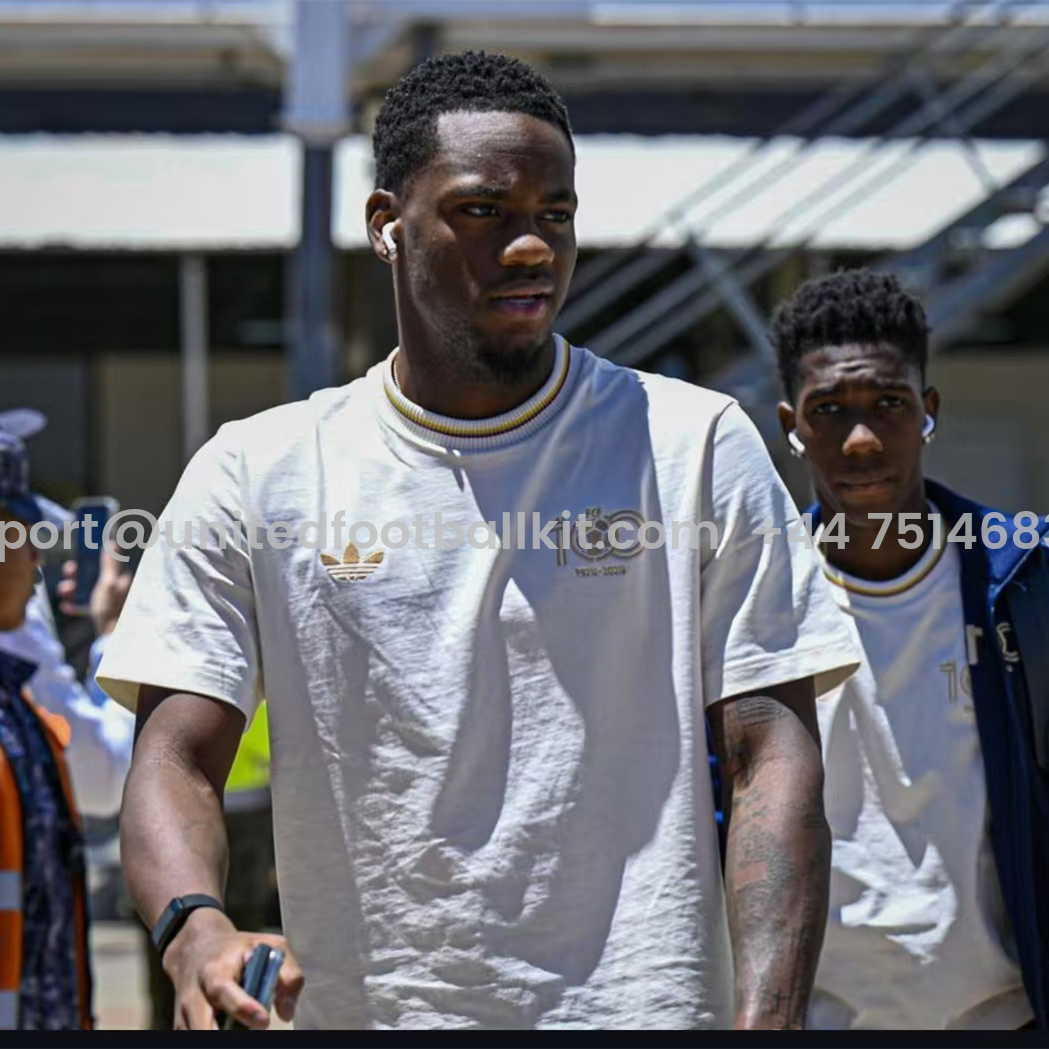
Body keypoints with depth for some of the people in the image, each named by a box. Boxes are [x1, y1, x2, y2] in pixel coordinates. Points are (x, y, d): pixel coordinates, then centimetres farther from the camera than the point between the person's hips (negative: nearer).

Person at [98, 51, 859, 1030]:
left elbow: (771, 754, -2)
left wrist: (767, 1022, -15)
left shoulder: (697, 446, 3)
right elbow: (177, 757, -1)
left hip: (642, 1008, -1)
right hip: (355, 1005, 1)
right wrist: (196, 928, -22)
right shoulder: (255, 474, 4)